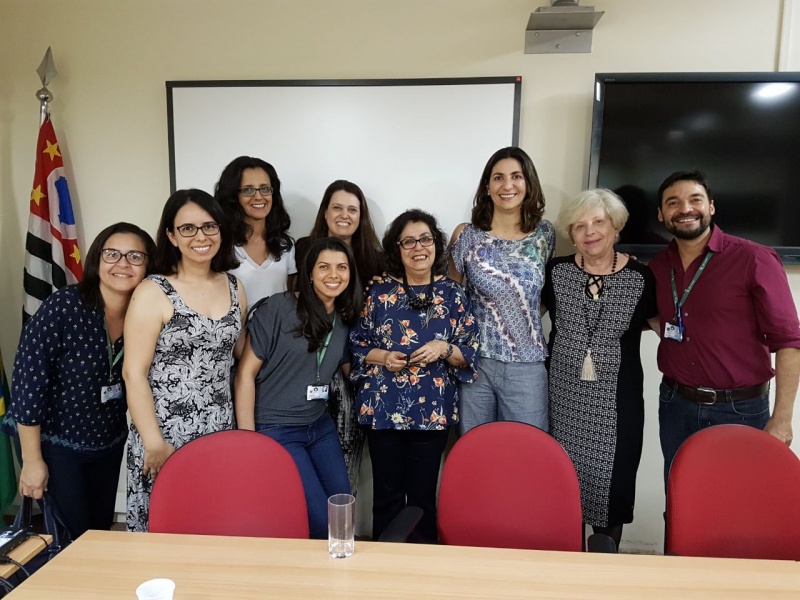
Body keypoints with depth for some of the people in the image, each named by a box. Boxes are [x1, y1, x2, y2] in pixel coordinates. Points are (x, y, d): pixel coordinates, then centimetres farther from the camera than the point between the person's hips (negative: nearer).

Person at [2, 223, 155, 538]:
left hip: (109, 443, 5)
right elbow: (28, 382, -18)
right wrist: (32, 460, -15)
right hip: (53, 444, -4)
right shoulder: (63, 307, -22)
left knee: (102, 530, 18)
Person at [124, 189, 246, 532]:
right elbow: (134, 373, -10)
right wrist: (154, 443, -14)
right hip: (166, 438, -4)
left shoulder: (234, 287, 6)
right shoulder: (153, 292, -9)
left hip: (221, 435, 4)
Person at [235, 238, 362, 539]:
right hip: (276, 431, -6)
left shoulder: (344, 322, 4)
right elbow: (246, 372, -12)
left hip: (321, 427, 6)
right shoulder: (278, 307, -14)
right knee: (322, 522, -5)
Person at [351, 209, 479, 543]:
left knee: (423, 494, 10)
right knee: (387, 494, 9)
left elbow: (470, 351, 3)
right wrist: (382, 356, -12)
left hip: (433, 411, 0)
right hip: (383, 408, 0)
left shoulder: (452, 294, 2)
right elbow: (356, 344, 6)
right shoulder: (380, 292, 2)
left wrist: (444, 349, -15)